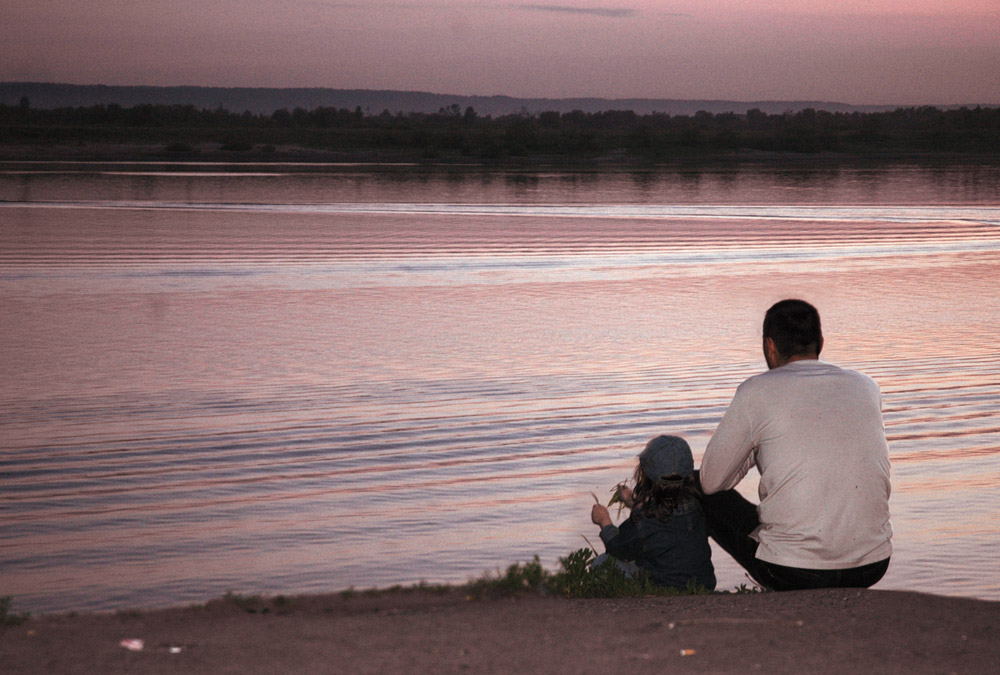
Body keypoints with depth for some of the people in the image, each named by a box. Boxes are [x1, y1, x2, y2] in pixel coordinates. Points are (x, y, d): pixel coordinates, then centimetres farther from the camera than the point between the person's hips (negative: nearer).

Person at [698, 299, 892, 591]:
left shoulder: (757, 392, -5)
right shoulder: (866, 387, 9)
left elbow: (711, 481, 2)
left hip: (793, 572, -5)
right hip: (872, 565, 5)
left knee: (710, 499, 19)